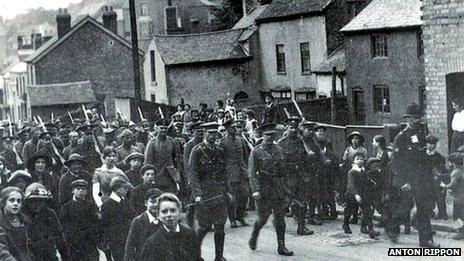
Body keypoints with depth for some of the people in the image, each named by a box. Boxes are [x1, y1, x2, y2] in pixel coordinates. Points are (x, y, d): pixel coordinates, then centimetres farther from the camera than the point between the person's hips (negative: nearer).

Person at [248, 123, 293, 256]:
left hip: (279, 189, 4)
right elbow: (252, 173, -10)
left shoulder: (279, 150, 9)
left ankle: (281, 246, 11)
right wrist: (255, 190, -20)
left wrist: (286, 186, 14)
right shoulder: (256, 152, -5)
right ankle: (254, 237, 29)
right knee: (263, 218, 2)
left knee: (280, 218, 5)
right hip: (264, 189, -4)